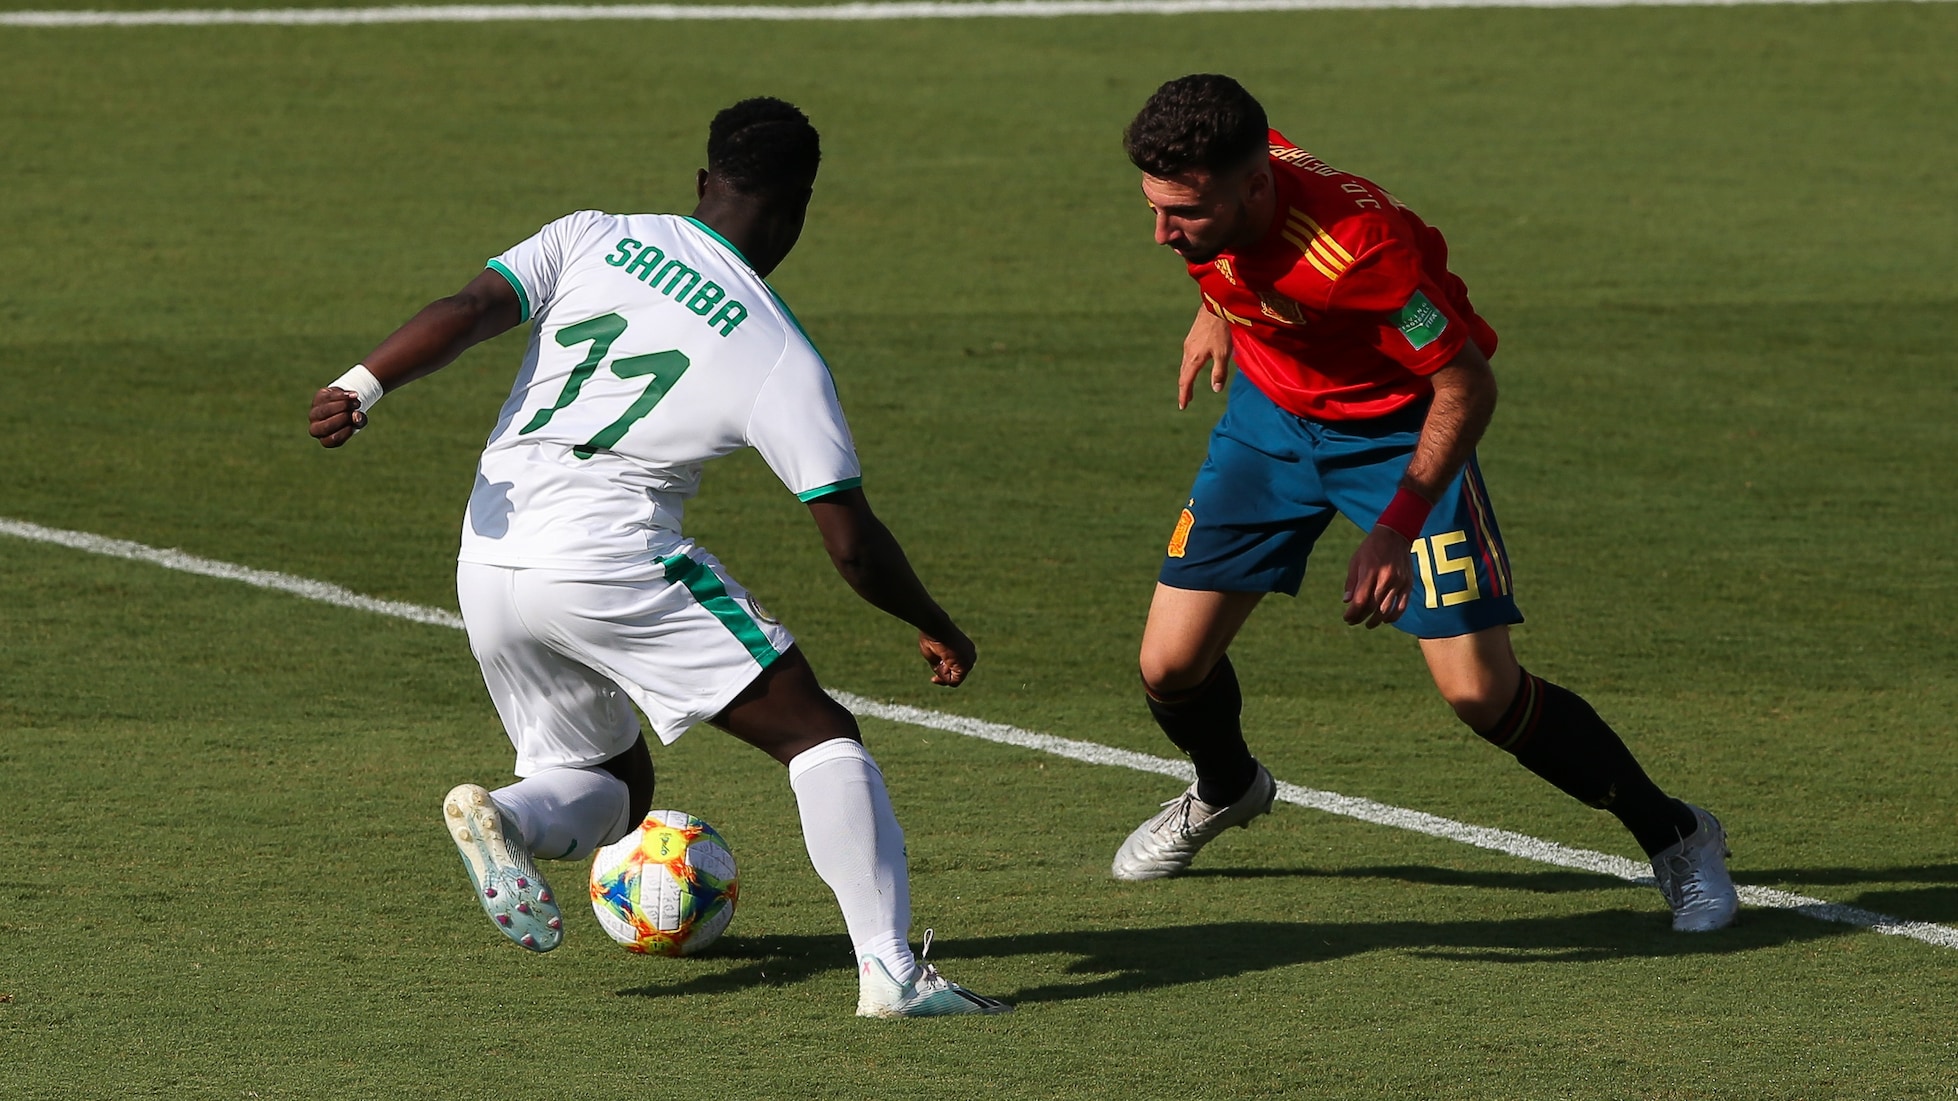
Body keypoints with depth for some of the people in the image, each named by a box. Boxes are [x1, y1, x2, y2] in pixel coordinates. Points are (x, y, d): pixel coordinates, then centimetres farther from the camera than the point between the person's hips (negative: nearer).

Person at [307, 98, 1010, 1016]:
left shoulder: (593, 240, 12)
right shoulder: (781, 356, 3)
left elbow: (470, 311, -5)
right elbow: (852, 543, 2)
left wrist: (360, 388, -16)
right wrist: (936, 630, 18)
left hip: (489, 561, 5)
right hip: (612, 560, -5)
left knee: (609, 785, 22)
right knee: (819, 736, 4)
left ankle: (506, 818, -12)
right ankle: (890, 969, -10)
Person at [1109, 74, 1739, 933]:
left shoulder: (1353, 247, -40)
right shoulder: (1206, 185, -21)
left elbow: (1467, 386, -27)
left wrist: (1396, 531, -30)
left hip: (1399, 429, -6)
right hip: (1270, 412, 6)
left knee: (1480, 690, -13)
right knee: (1170, 666, 2)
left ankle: (1674, 837, 8)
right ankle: (1225, 791, 38)